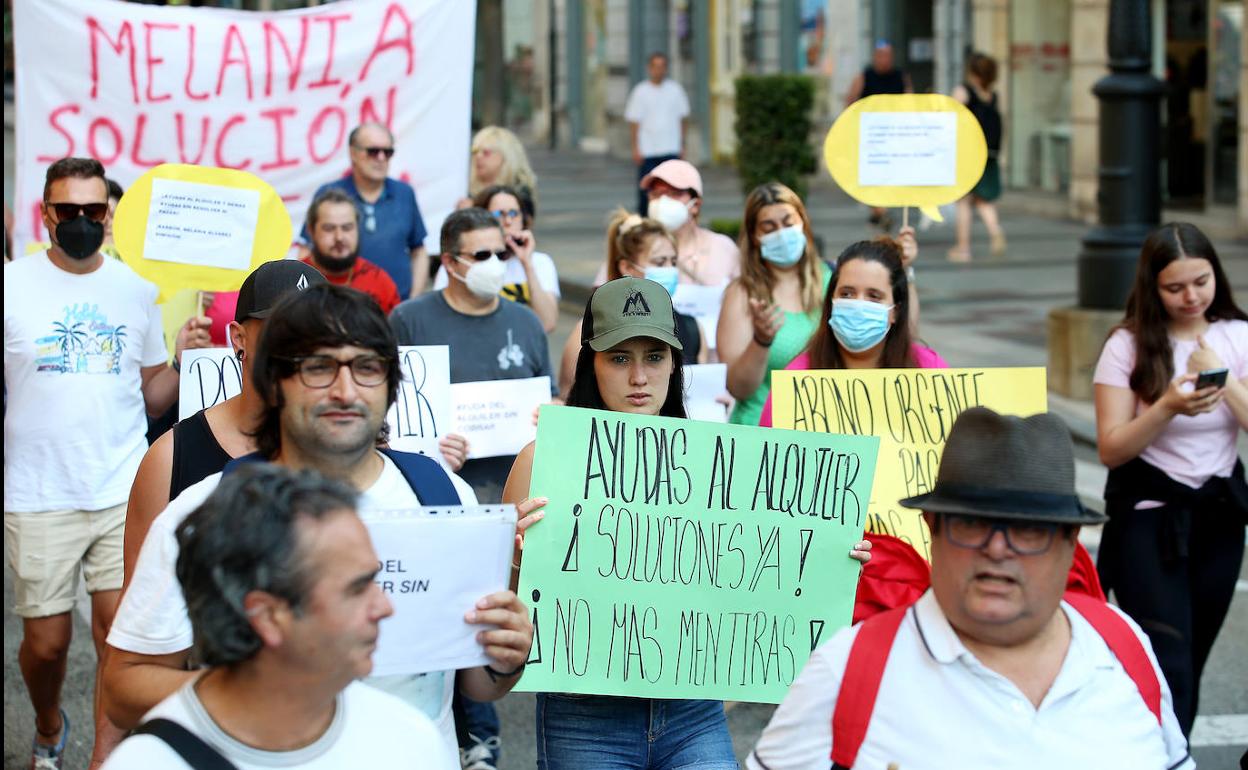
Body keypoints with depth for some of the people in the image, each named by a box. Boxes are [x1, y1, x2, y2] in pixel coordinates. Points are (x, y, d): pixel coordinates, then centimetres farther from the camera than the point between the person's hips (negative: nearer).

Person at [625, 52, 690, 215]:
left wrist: (682, 145, 7)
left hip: (671, 150, 1)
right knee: (645, 190, 3)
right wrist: (635, 148, -6)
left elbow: (682, 119, 11)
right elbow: (634, 122, 0)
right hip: (647, 152, -1)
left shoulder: (675, 89, 6)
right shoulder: (640, 91, 1)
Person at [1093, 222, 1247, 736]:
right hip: (1148, 517, -4)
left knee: (1191, 660, 11)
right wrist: (1168, 408, -24)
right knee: (1169, 667, -12)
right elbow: (1110, 449, -10)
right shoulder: (1129, 346, -6)